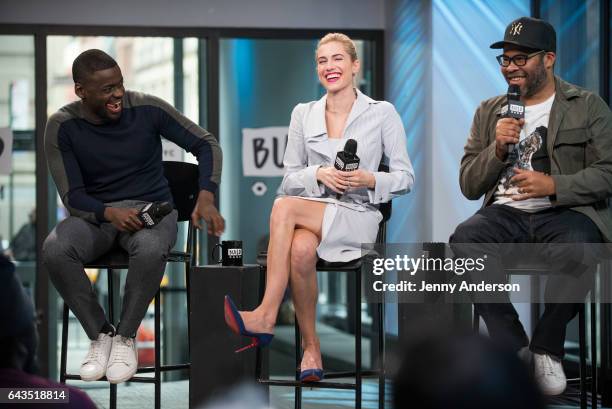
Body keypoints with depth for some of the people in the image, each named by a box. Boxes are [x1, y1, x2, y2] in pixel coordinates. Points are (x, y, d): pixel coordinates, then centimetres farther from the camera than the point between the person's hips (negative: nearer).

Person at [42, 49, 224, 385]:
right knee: (55, 250, -33)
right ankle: (99, 333, -12)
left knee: (151, 248, -38)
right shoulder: (62, 127, -11)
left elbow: (206, 144, -4)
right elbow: (72, 196, -11)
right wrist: (110, 212, -32)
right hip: (94, 213, 1)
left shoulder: (147, 109, -11)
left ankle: (125, 336, -15)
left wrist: (206, 196, -22)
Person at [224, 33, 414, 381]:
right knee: (301, 250, -36)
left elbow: (406, 178, 5)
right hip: (312, 213, 3)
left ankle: (266, 317, -33)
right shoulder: (303, 114, 14)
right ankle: (311, 347, -25)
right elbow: (289, 181, 13)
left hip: (358, 218, -3)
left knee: (284, 208, -32)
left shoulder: (382, 114, 5)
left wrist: (369, 180, -14)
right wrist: (319, 174, -9)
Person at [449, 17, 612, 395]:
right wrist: (497, 148, -4)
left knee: (576, 247, -38)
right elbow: (469, 186, 14)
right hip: (506, 212, 3)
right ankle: (513, 346, -21)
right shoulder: (489, 112, 17)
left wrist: (553, 187, -18)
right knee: (464, 241, -31)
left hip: (566, 211, -3)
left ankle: (547, 349, -15)